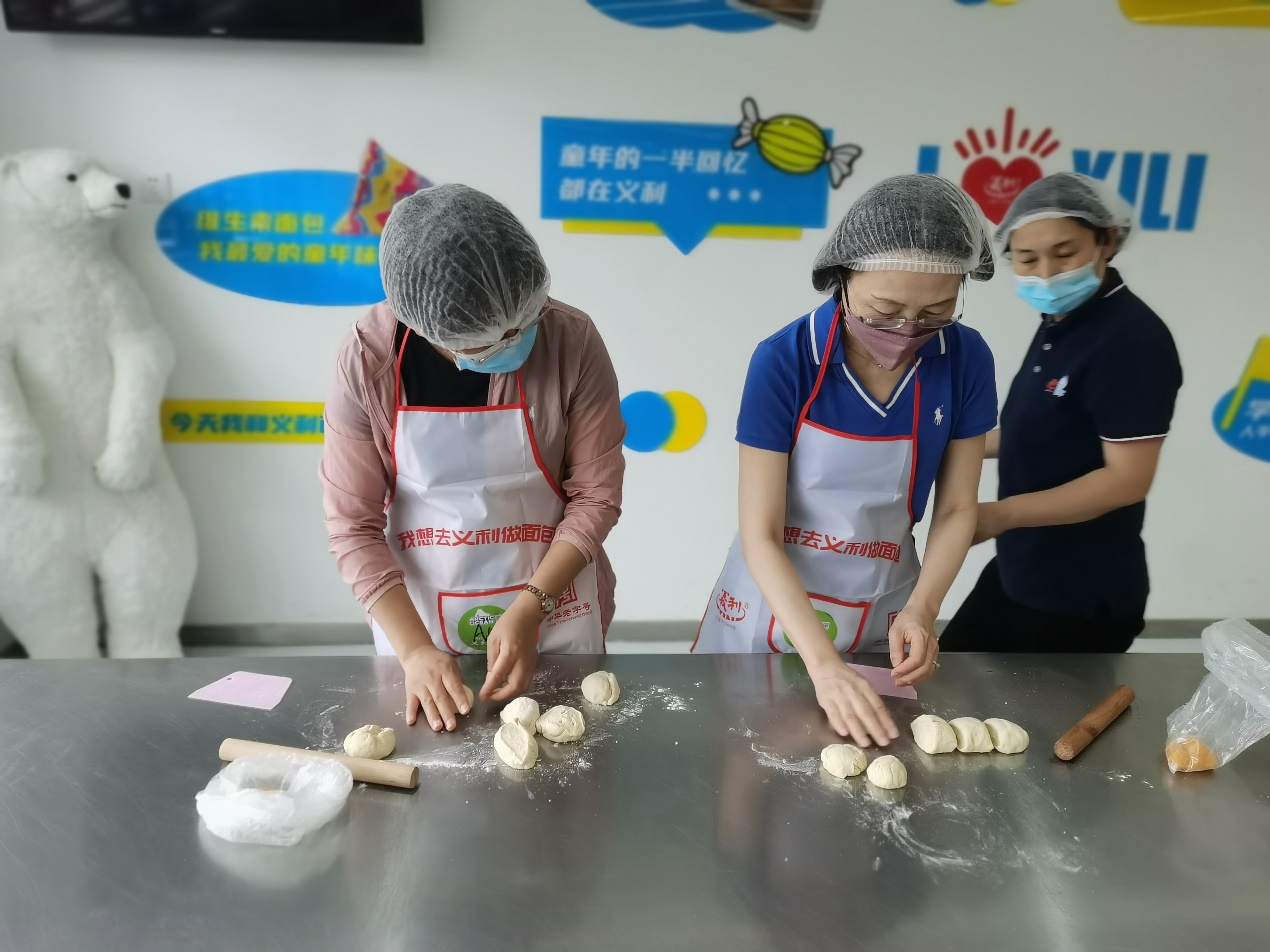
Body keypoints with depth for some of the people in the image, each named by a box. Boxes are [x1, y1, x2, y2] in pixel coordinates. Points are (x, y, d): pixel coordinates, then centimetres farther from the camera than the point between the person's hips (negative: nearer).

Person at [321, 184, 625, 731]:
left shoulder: (571, 341, -18)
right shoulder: (367, 362, -17)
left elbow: (597, 495, -11)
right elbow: (352, 525, -11)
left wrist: (529, 610, -18)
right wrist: (414, 649, -17)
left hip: (554, 609, 0)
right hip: (416, 615, 1)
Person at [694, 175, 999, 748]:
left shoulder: (965, 361, -13)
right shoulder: (783, 362, -22)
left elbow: (957, 509, -2)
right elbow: (759, 536, -20)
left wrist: (921, 609, -18)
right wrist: (822, 661, -29)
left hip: (882, 615, 2)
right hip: (771, 608, -2)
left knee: (875, 746, 22)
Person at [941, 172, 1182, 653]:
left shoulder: (1132, 339, -21)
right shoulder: (1060, 324, 7)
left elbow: (1127, 478, -24)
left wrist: (1003, 513, -31)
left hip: (1084, 597, -9)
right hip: (1016, 573, 9)